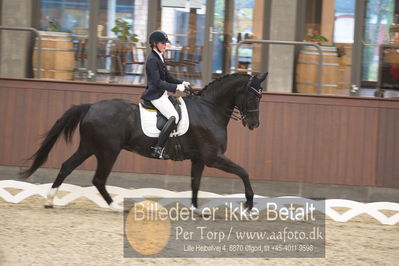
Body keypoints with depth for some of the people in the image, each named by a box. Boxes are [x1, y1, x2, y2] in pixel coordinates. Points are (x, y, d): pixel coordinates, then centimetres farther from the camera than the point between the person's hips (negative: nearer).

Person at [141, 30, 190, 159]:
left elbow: (167, 77, 20)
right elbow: (157, 82, -21)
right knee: (174, 117, -22)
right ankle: (158, 148, -22)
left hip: (162, 94, 11)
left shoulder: (160, 57, 15)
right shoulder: (152, 60, -16)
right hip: (155, 95, -11)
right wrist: (176, 87, -21)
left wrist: (182, 83, 6)